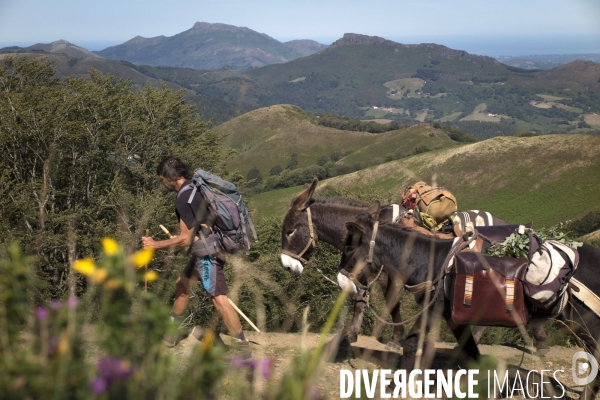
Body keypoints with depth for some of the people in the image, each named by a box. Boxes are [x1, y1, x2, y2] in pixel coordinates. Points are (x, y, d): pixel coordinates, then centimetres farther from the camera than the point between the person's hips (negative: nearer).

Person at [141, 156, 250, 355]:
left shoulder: (185, 198, -20)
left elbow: (186, 239, -20)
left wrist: (155, 245, -12)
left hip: (208, 252, -11)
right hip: (203, 250, 11)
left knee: (218, 298, -12)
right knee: (182, 284, 21)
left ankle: (243, 347, -9)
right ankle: (170, 335, 35)